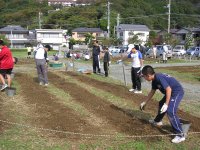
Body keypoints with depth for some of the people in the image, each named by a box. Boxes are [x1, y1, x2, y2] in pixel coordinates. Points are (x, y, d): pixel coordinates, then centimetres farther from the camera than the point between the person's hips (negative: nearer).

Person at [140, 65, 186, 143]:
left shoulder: (159, 78, -26)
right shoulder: (154, 80, 5)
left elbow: (168, 89, -30)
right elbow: (152, 92, 18)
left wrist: (166, 104, -29)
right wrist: (145, 102, 26)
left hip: (177, 92, -11)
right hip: (171, 92, 11)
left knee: (170, 111, -21)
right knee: (161, 104, 27)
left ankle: (180, 135, -17)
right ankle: (157, 121, 50)